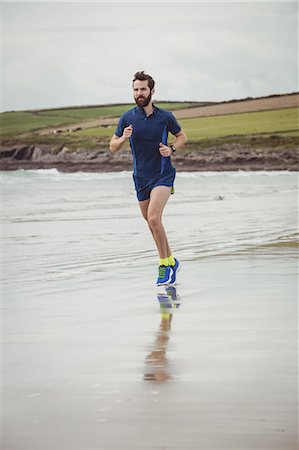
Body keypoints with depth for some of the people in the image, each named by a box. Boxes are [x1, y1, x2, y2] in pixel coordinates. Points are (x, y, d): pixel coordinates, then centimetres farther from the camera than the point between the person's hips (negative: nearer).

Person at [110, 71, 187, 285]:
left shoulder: (165, 117, -5)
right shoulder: (127, 118, 0)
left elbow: (182, 136, 11)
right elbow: (113, 147, 7)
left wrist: (171, 149, -9)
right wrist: (123, 139, -15)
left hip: (163, 175, -4)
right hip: (141, 177, 4)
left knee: (153, 218, -21)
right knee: (152, 223, 12)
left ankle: (165, 264, -10)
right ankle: (171, 260, 31)